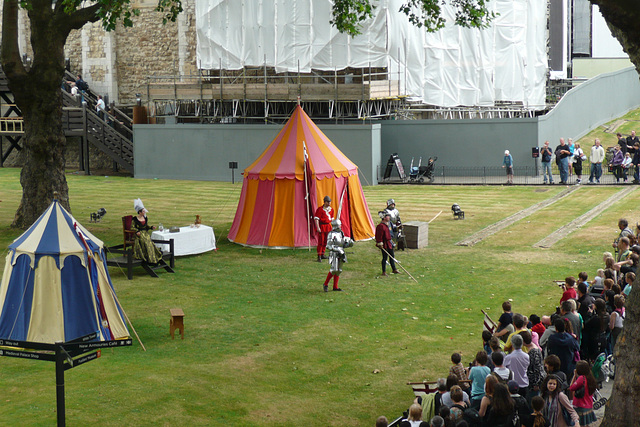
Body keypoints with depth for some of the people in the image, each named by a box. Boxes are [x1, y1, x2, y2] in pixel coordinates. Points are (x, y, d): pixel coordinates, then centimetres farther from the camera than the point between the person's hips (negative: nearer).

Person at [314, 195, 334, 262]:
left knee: (325, 241, 11)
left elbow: (332, 218, 17)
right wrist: (318, 227, -22)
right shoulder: (320, 209, -12)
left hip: (328, 227, 7)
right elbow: (316, 219, -15)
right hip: (321, 227, -7)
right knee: (321, 241, -8)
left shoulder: (331, 209, 8)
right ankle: (319, 257, -6)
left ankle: (322, 255, 22)